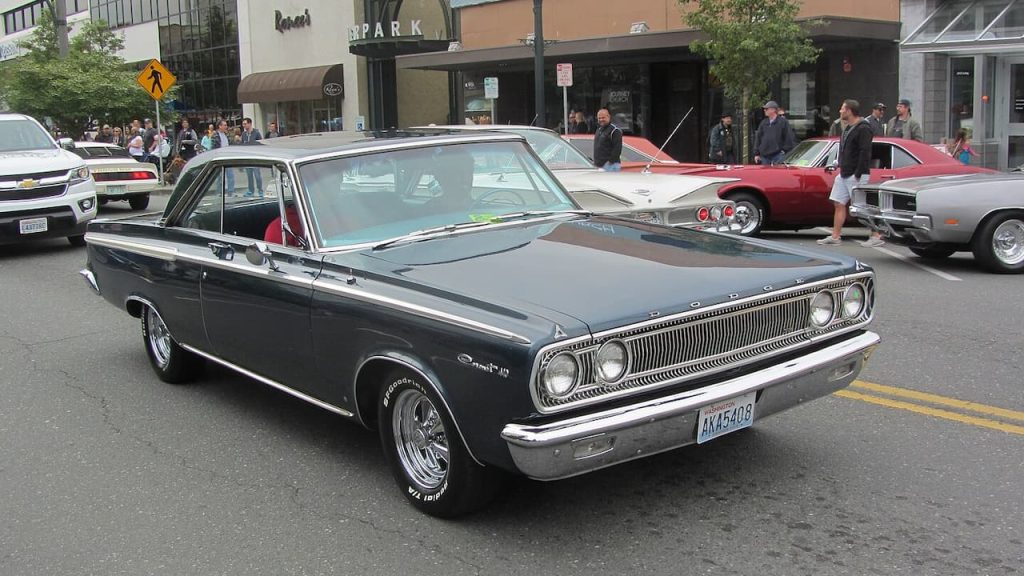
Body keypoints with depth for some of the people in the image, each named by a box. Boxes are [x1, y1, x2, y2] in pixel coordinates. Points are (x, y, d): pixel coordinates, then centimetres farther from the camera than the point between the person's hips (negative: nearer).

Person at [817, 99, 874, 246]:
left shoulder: (863, 129, -13)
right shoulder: (848, 128, 17)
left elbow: (865, 153, -20)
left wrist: (857, 174, -22)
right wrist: (841, 166, 13)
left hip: (856, 175, -10)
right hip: (844, 174, 10)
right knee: (838, 204, 8)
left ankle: (877, 237, -2)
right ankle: (835, 237, 12)